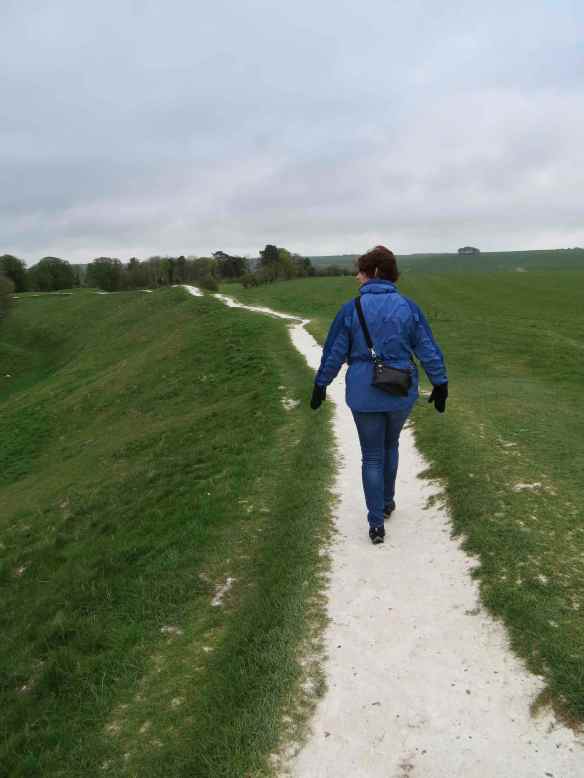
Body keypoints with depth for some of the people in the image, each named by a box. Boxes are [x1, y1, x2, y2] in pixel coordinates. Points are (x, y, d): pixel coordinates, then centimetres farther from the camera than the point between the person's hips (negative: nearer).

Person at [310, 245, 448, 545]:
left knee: (372, 456, 10)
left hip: (364, 395, -2)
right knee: (391, 445, 26)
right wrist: (440, 386, 8)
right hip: (401, 393, 2)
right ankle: (387, 502, 40)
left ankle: (376, 524, 11)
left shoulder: (351, 309, -9)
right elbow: (429, 350, -2)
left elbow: (334, 353, -3)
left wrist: (320, 386, 9)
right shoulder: (408, 307, -4)